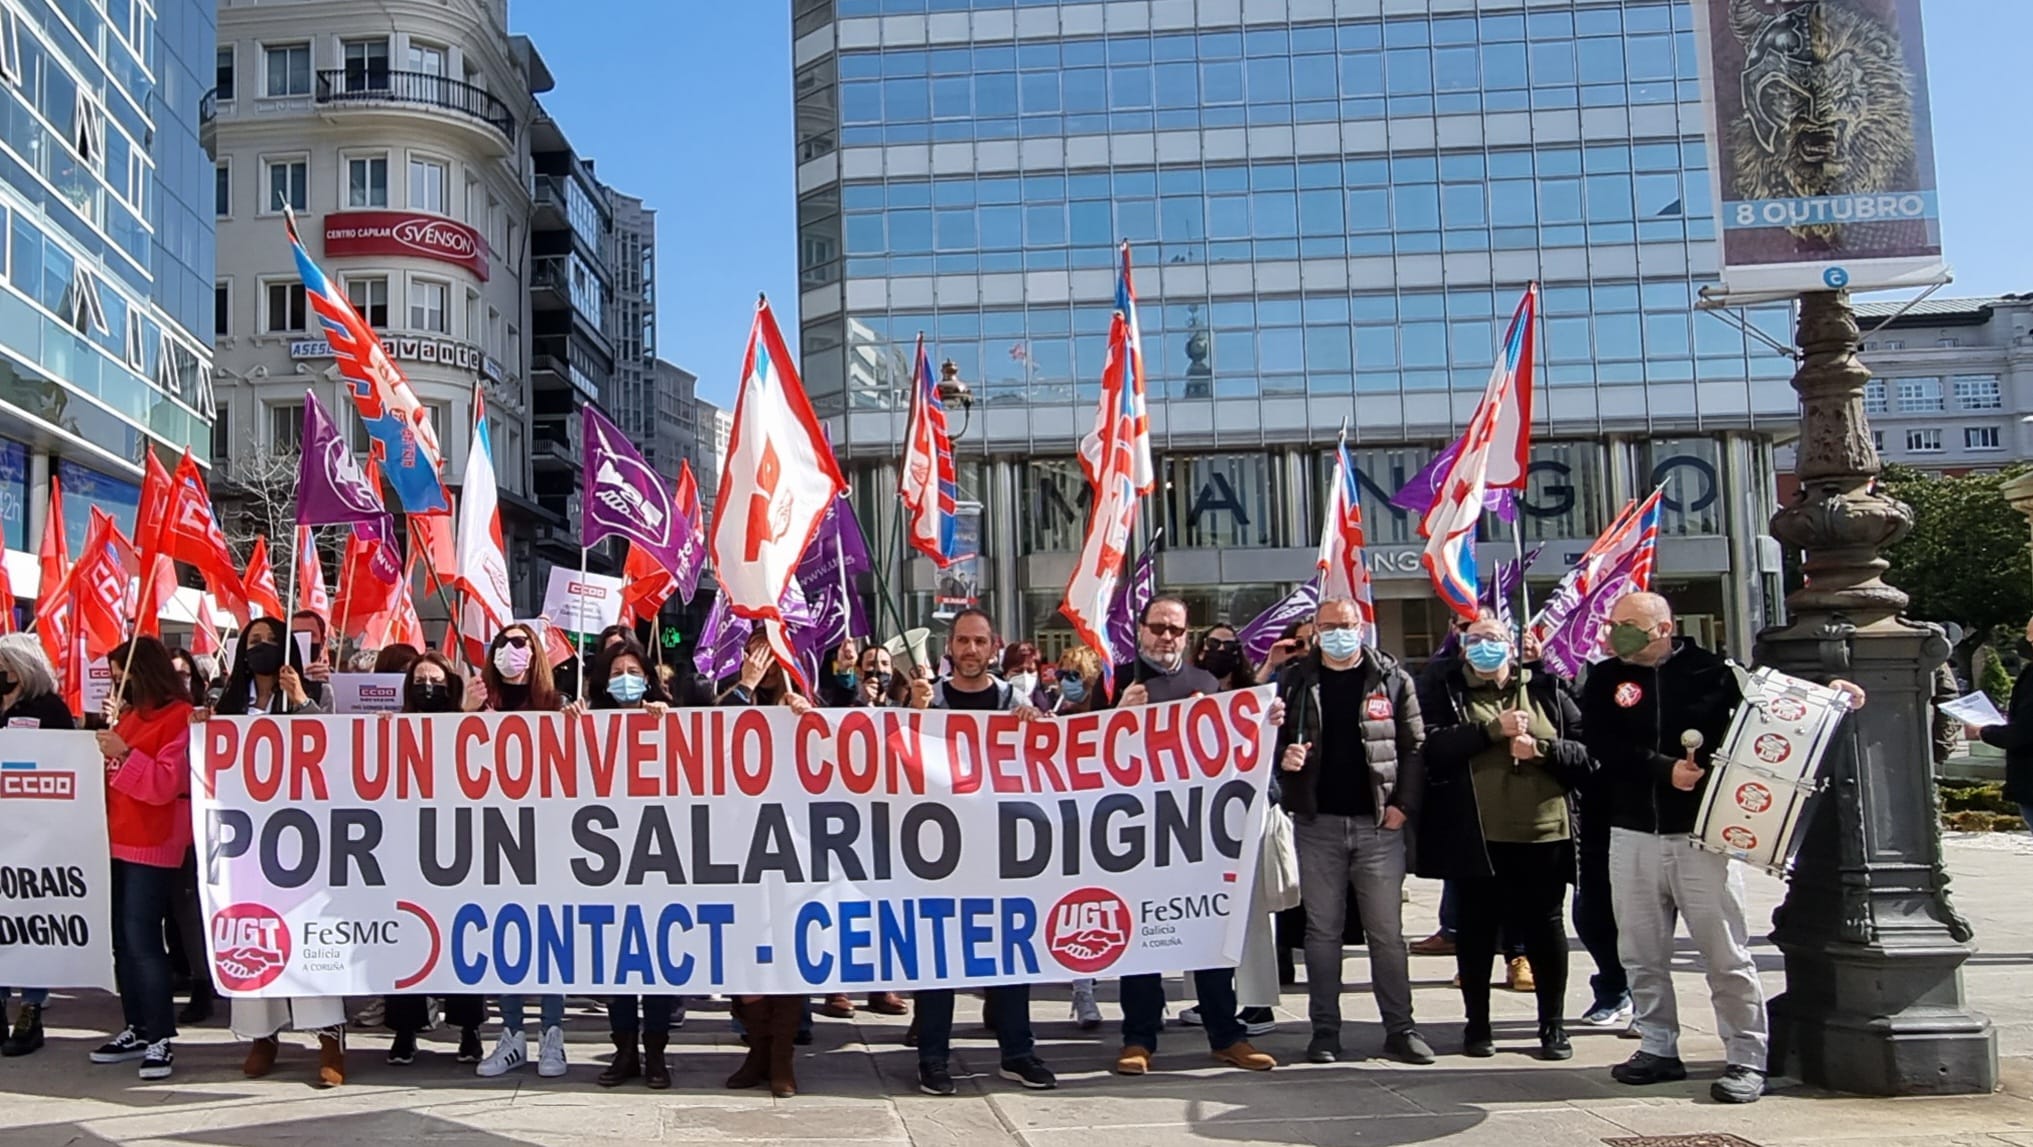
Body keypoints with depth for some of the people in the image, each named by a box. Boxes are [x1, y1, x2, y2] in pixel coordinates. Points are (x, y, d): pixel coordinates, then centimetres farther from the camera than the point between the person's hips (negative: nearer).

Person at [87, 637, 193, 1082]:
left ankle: (161, 1037, -6)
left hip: (152, 845, -8)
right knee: (123, 940, 9)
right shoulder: (132, 713, 16)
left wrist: (124, 753, -24)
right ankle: (137, 1029, 17)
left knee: (142, 939, -11)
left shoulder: (179, 717, -9)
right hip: (120, 840, 9)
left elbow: (165, 783, -16)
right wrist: (112, 727, 12)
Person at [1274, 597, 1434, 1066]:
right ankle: (1325, 1030, 12)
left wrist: (1404, 804, -7)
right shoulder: (1295, 681, 6)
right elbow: (1273, 742, 9)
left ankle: (1399, 1028, 11)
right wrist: (1283, 758, -14)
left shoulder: (1392, 679, 4)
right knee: (1322, 931, 6)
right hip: (1317, 823, 1)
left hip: (1379, 824, 0)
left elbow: (1415, 746, 2)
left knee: (1387, 933, 4)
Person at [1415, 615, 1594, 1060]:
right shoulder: (1446, 694, 6)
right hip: (1476, 836, -1)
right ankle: (1477, 1024, 20)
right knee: (1477, 929, 8)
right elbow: (1433, 746, -12)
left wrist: (1541, 748, -12)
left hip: (1543, 833, 1)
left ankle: (1553, 1025, 21)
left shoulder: (1546, 692, 10)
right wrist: (1493, 730, -16)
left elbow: (1587, 752, 5)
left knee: (1545, 928, 9)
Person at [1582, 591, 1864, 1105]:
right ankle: (1659, 1048, 23)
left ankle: (1747, 1059, 8)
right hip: (1633, 836, 3)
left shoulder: (1712, 672, 0)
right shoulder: (1605, 681, 5)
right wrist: (1665, 769, -16)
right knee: (1641, 954, 10)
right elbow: (1602, 747, -7)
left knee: (1727, 954, 0)